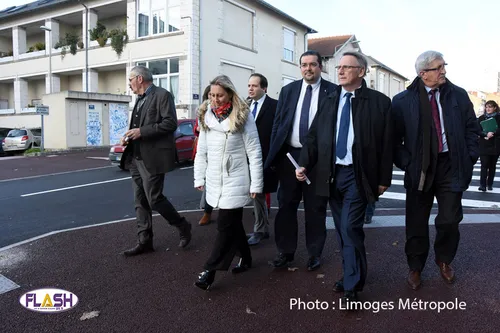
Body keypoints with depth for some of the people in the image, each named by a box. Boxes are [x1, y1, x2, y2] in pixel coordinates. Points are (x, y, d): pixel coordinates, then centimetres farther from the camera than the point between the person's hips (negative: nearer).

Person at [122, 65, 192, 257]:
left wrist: (142, 132, -20)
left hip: (152, 158, -9)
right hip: (136, 158, 9)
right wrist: (130, 137, 6)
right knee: (140, 202, 8)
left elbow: (171, 123, -18)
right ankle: (145, 241, 17)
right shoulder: (139, 99, 19)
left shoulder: (162, 95, -8)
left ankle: (182, 226, 16)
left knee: (154, 199, -5)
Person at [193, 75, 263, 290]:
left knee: (225, 226, -4)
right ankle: (245, 257, 35)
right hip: (215, 181, 6)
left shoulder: (242, 117, -9)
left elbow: (254, 152, -9)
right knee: (232, 223, 16)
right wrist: (199, 178, 9)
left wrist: (256, 184, -10)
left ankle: (210, 271, 4)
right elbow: (201, 151, 11)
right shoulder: (206, 116, 7)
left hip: (235, 182, -5)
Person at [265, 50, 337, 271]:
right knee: (286, 206, 9)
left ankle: (314, 253, 24)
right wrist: (273, 156, 2)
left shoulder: (333, 92, -2)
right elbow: (277, 124, 8)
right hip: (289, 155, 3)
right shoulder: (288, 90, 8)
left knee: (315, 208, 8)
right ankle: (285, 252, 23)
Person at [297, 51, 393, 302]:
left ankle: (352, 286, 5)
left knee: (351, 228, -9)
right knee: (342, 230, 13)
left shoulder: (379, 102, -1)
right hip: (331, 174, 5)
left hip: (358, 175, -4)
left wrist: (384, 179, -4)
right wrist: (304, 165, -6)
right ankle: (352, 275, 30)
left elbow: (387, 144, -2)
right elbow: (313, 137, 7)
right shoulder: (329, 101, 11)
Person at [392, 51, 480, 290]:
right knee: (417, 223, 7)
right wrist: (406, 163, -9)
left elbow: (471, 128, 10)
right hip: (420, 168, -1)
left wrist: (470, 158, 1)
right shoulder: (403, 101, -3)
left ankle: (444, 261, 32)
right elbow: (395, 138, -1)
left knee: (450, 221, 3)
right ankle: (415, 268, 26)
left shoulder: (459, 96, 5)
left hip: (451, 166, 2)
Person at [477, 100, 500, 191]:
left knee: (492, 166, 8)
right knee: (484, 165, -7)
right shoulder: (481, 118, 6)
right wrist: (486, 134, -19)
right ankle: (482, 184, -8)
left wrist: (492, 134, -21)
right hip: (484, 146, 0)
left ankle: (490, 184, 16)